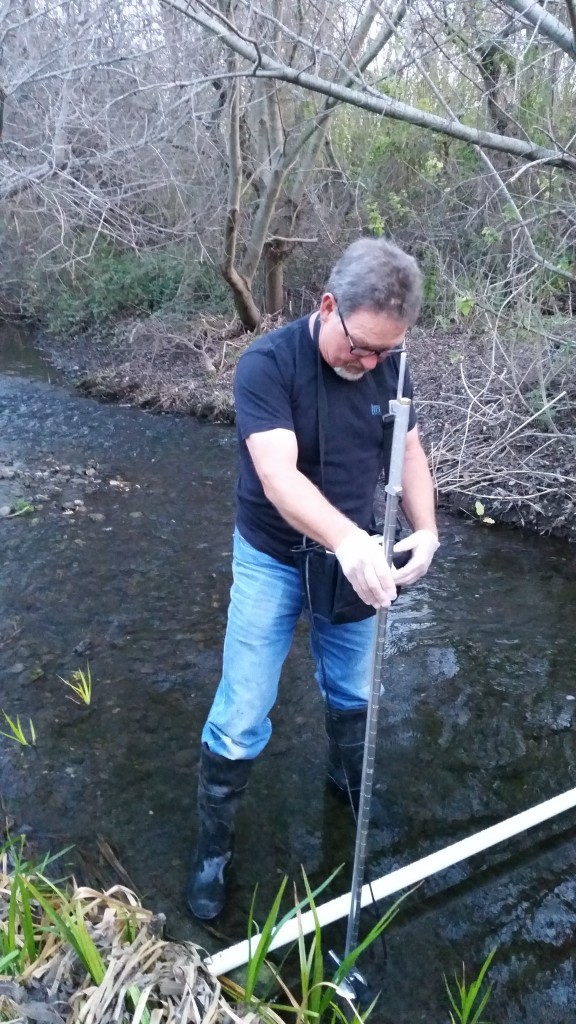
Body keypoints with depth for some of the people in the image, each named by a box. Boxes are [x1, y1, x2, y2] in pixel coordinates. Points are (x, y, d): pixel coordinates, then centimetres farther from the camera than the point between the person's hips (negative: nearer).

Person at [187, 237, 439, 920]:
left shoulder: (387, 366, -8)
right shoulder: (266, 365, -24)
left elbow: (408, 452, 1)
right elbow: (279, 478, -35)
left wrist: (424, 531, -16)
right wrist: (347, 540, -51)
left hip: (353, 560, 5)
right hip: (271, 563, -4)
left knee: (352, 692, 22)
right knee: (241, 719, 1)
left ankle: (349, 778, 52)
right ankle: (212, 846, 23)